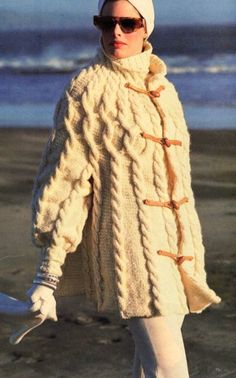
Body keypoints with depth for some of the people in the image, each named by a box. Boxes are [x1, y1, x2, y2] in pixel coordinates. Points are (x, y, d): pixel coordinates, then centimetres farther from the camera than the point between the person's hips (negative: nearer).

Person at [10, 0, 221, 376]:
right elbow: (64, 177, -8)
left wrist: (190, 254, 22)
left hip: (173, 244, 7)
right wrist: (48, 269, -13)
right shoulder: (88, 89, -6)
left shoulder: (162, 88, 13)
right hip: (130, 243, -7)